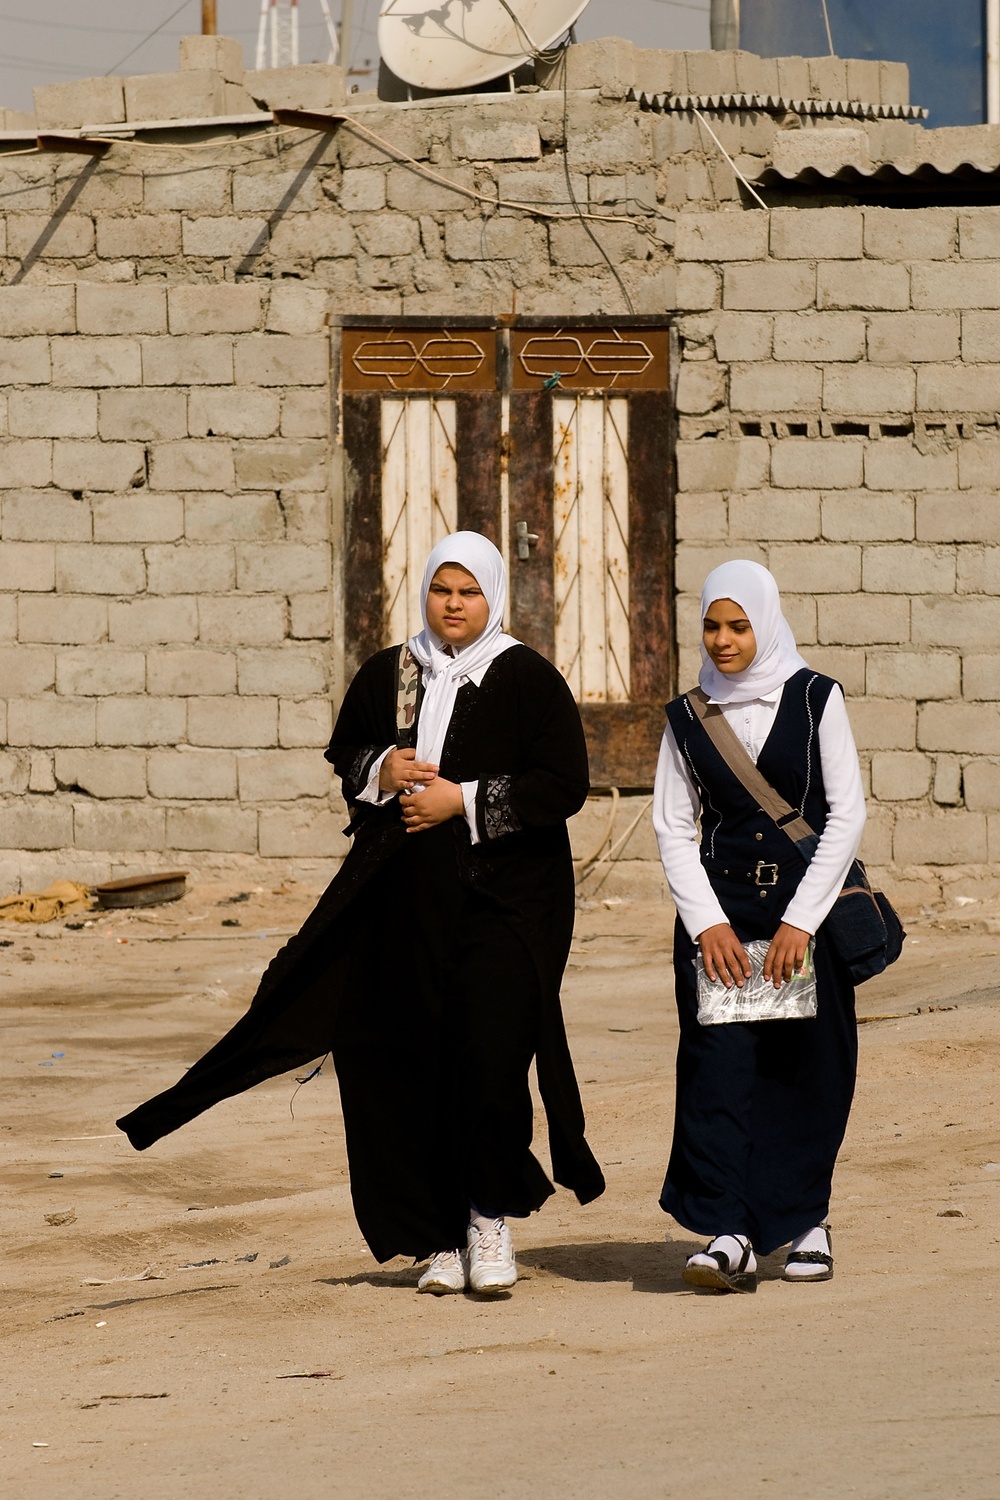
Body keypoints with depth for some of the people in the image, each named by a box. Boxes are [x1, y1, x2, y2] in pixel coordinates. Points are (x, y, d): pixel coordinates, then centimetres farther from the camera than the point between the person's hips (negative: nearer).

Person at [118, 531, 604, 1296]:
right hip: (407, 905, 4)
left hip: (504, 901, -4)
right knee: (418, 1065, 3)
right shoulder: (387, 676, 10)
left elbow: (565, 783, -8)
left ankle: (491, 1223, 2)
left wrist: (464, 800, -13)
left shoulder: (528, 679, -3)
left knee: (488, 1055, -12)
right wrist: (382, 772, -2)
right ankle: (444, 1238, 10)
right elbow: (345, 757, 21)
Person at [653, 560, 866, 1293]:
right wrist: (706, 923, -8)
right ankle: (729, 1236, -19)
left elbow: (848, 813, -5)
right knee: (717, 1062, -12)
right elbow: (673, 827, 5)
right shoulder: (688, 719, 6)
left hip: (808, 909, -1)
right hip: (718, 911, 1)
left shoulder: (815, 700, -2)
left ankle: (806, 1219, 23)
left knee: (807, 1069, 4)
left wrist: (799, 921, -11)